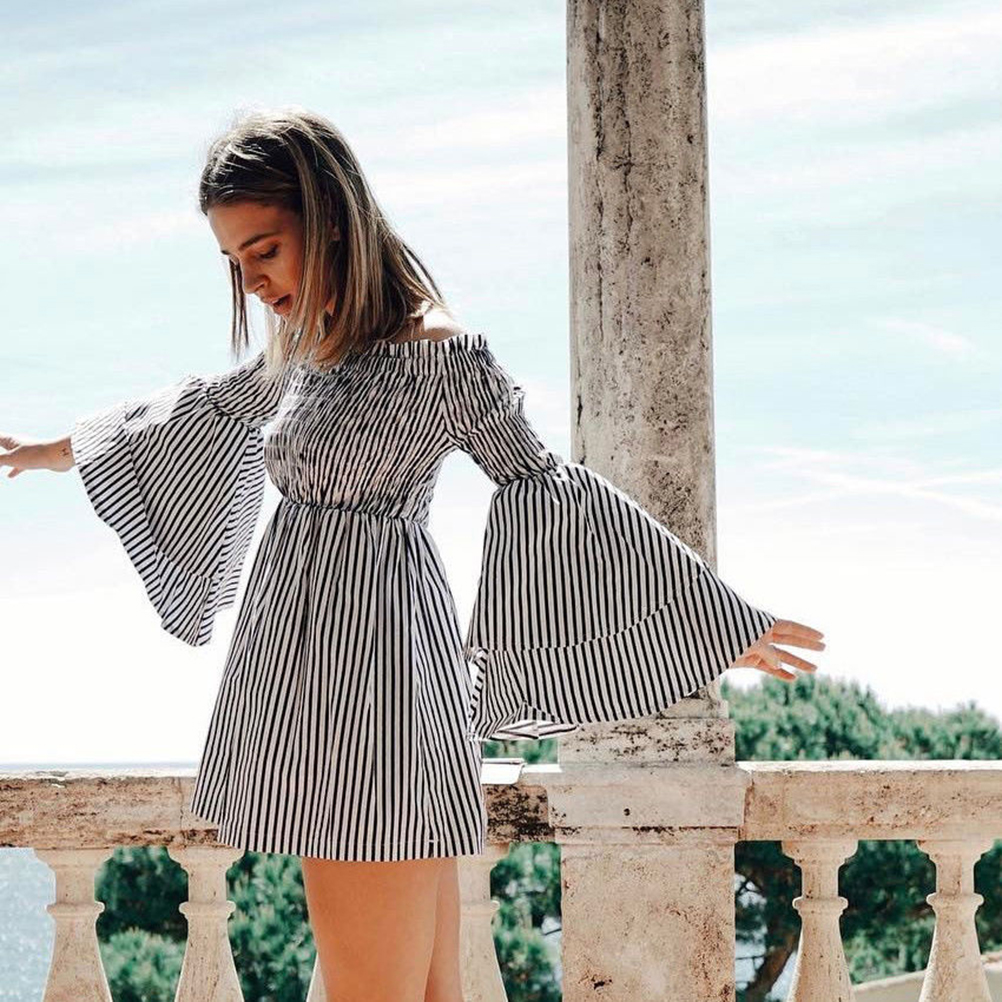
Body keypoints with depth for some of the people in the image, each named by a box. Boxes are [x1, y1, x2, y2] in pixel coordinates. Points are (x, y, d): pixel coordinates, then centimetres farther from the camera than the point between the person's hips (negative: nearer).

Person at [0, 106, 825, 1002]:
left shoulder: (436, 352, -11)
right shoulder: (309, 344, 13)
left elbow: (545, 491, -7)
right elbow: (210, 406, 31)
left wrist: (728, 621, -6)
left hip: (369, 690, -8)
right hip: (314, 677, 8)